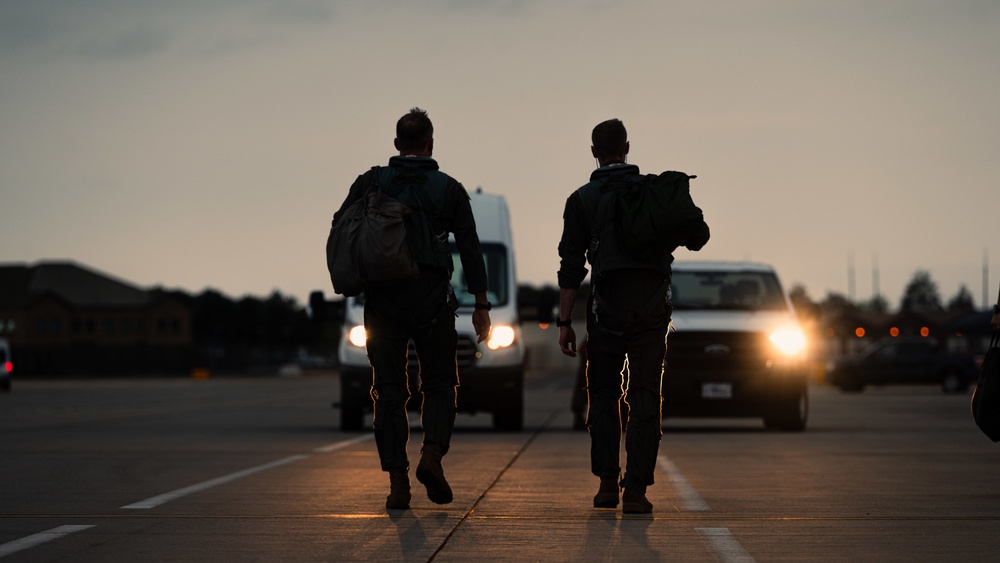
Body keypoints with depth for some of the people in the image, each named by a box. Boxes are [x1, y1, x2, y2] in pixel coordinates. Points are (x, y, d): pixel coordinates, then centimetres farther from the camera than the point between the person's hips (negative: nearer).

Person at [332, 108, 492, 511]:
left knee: (389, 391, 5)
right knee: (439, 384, 11)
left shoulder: (370, 183, 6)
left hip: (383, 301, 1)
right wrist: (481, 303, 5)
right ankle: (432, 454, -13)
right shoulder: (448, 189, 4)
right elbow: (470, 248, 2)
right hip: (432, 302, -1)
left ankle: (397, 482, -2)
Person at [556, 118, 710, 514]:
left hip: (608, 304, 0)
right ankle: (636, 489, -5)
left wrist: (565, 322, 1)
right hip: (653, 302, 1)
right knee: (644, 398, 2)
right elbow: (698, 235, 6)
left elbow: (571, 266, -1)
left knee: (603, 394, 15)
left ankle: (607, 483, 8)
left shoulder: (582, 200, 4)